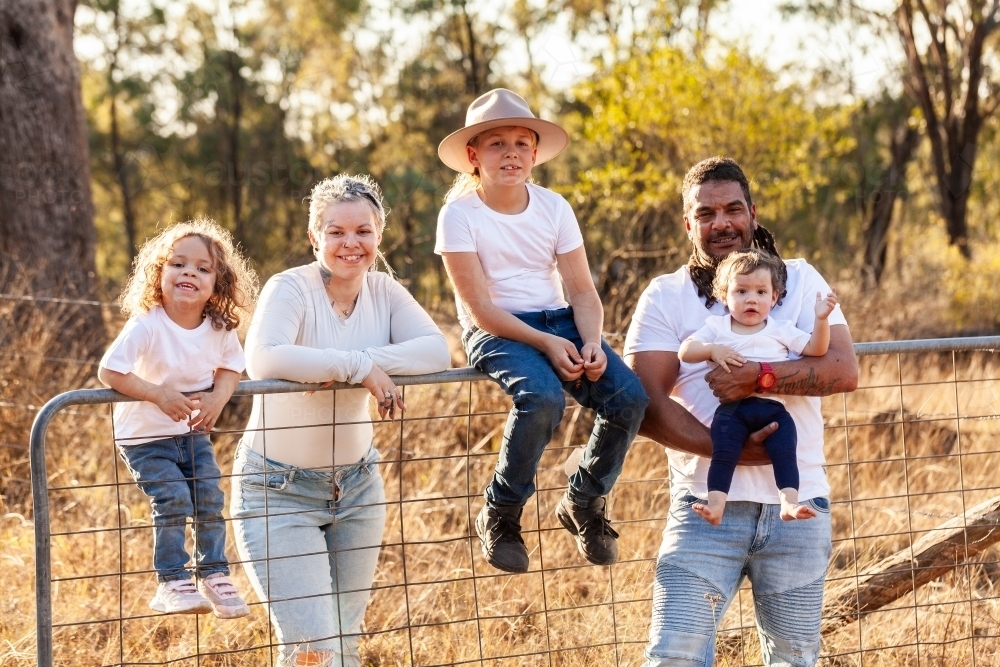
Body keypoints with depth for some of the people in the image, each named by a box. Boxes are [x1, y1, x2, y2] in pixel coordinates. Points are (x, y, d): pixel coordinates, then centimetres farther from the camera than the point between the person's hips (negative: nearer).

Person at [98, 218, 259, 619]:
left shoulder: (221, 329, -8)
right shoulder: (146, 326, -25)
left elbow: (230, 368, 5)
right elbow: (109, 371, -26)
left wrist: (218, 397, -17)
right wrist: (160, 395, -31)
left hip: (193, 433, 5)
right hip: (145, 436, -5)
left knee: (210, 500, -2)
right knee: (173, 502, -16)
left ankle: (214, 576, 15)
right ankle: (172, 583, -5)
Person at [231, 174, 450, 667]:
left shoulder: (383, 290, -1)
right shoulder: (291, 288, -18)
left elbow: (437, 351, -16)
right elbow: (262, 359, -37)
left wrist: (358, 363, -28)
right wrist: (360, 367, -33)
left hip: (356, 483, 6)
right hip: (280, 490, -6)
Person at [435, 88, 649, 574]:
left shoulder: (553, 207, 6)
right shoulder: (460, 215, -8)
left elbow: (582, 291, 3)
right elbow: (480, 308, -13)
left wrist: (592, 343, -17)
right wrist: (546, 345, -23)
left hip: (557, 320, 5)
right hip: (494, 332, -5)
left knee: (629, 397, -20)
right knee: (543, 398, -36)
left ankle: (584, 502, 5)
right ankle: (500, 516, -13)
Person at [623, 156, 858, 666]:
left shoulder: (800, 280, 9)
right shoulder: (665, 297, 5)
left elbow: (844, 371, -5)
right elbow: (647, 405, -7)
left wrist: (759, 377, -19)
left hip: (797, 506, 2)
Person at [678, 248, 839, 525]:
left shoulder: (781, 330, 16)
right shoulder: (716, 327, 16)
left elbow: (815, 349, 9)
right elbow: (685, 351, 8)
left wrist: (821, 319, -5)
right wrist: (712, 350, -9)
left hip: (773, 407, 1)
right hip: (732, 408, -1)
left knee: (785, 453, -18)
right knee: (723, 455, -19)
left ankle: (789, 503, -24)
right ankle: (715, 504, -25)